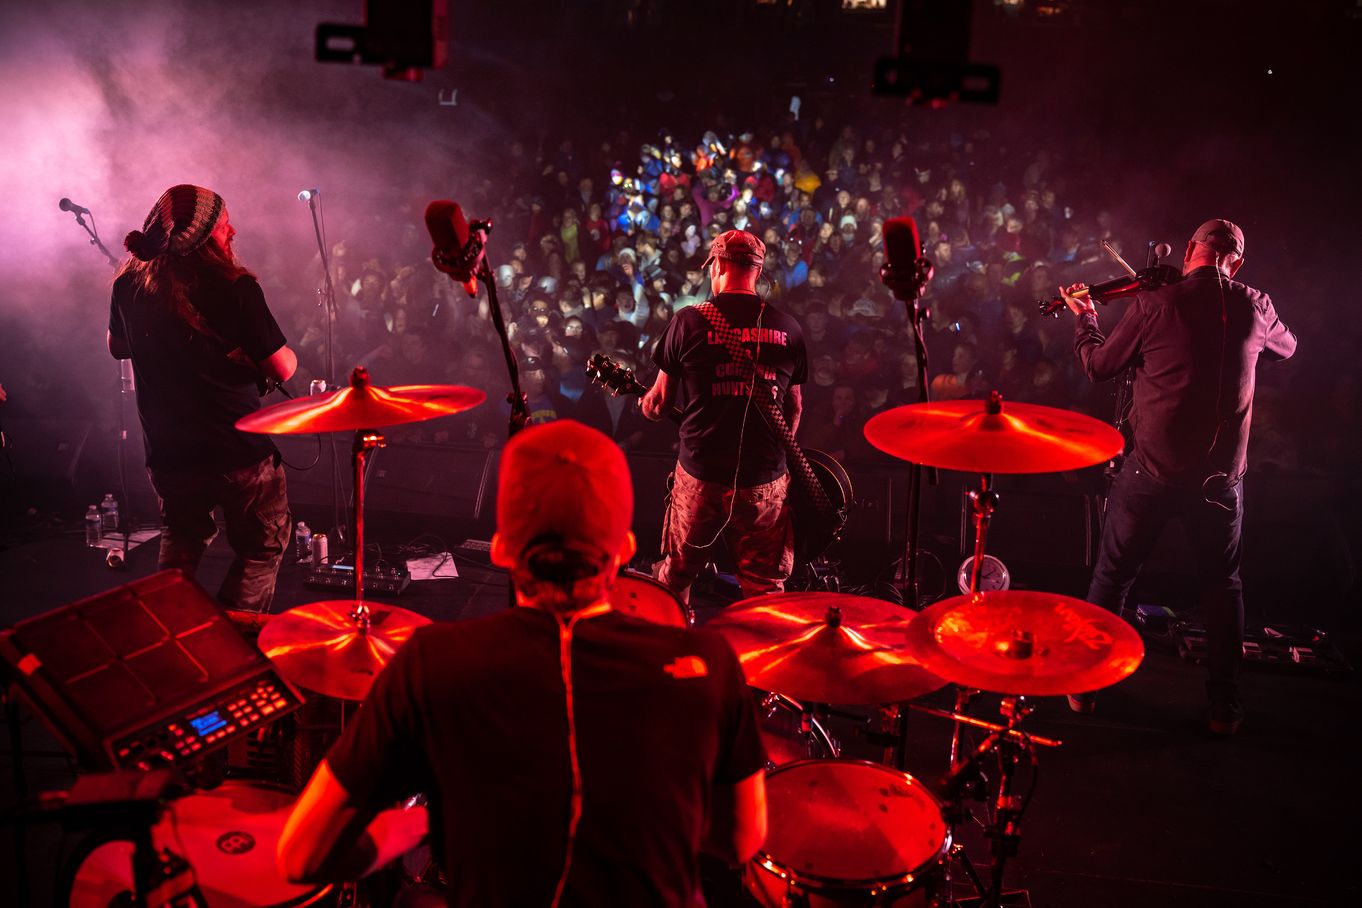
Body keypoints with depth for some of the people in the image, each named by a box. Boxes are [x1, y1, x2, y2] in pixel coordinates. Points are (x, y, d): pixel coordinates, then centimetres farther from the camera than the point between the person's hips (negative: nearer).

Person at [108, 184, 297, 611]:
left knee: (181, 542, 28)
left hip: (168, 454, 5)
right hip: (240, 452, -5)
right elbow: (283, 369, -14)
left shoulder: (129, 285, -3)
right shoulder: (234, 288, -18)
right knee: (261, 550, 14)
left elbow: (117, 348, 16)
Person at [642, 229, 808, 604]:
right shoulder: (787, 328, 3)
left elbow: (659, 404, 1)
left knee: (675, 575, 17)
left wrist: (645, 403, 24)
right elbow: (795, 408, 10)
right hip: (764, 479, 1)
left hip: (700, 474, -1)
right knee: (765, 588, 9)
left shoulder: (690, 321, -5)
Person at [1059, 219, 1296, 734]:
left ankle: (1084, 686, 21)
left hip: (1153, 470, -2)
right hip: (1221, 477, 2)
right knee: (1223, 584, 18)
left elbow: (1099, 366, 3)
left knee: (1112, 575, 13)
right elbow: (1287, 348, 21)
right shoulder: (1255, 308, -2)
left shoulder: (1153, 305, -9)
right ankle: (1224, 706, 20)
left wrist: (1084, 319, 21)